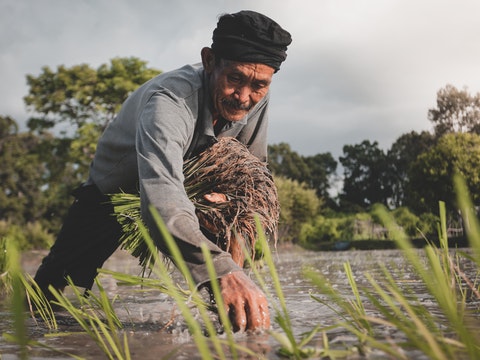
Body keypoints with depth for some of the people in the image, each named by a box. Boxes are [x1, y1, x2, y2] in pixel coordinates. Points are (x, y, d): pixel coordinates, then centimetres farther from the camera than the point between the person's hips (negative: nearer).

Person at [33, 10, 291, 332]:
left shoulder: (256, 98, -22)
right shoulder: (169, 101, -42)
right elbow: (162, 204, -57)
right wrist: (223, 270, -72)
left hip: (189, 186, 5)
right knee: (49, 299, -3)